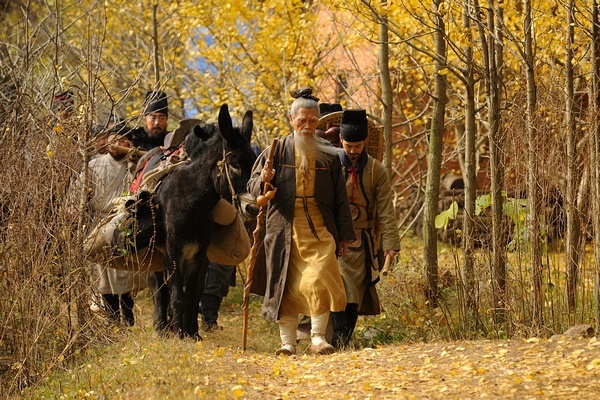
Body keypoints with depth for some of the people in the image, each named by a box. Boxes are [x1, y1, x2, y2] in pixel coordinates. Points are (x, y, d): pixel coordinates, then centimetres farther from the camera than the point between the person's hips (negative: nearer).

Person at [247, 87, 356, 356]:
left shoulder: (329, 155, 10)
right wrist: (263, 181, -19)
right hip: (285, 229, 0)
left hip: (320, 229, 0)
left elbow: (340, 198, 13)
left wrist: (345, 235, 10)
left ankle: (318, 336, -5)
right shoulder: (277, 151, 6)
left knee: (319, 280, -14)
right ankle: (287, 341, 7)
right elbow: (252, 187, 5)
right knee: (286, 284, 1)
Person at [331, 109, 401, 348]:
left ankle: (343, 345, 12)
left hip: (362, 243, 2)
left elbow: (385, 210, 0)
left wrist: (390, 243, -10)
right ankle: (338, 337, -23)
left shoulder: (376, 170, 4)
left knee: (355, 295, 4)